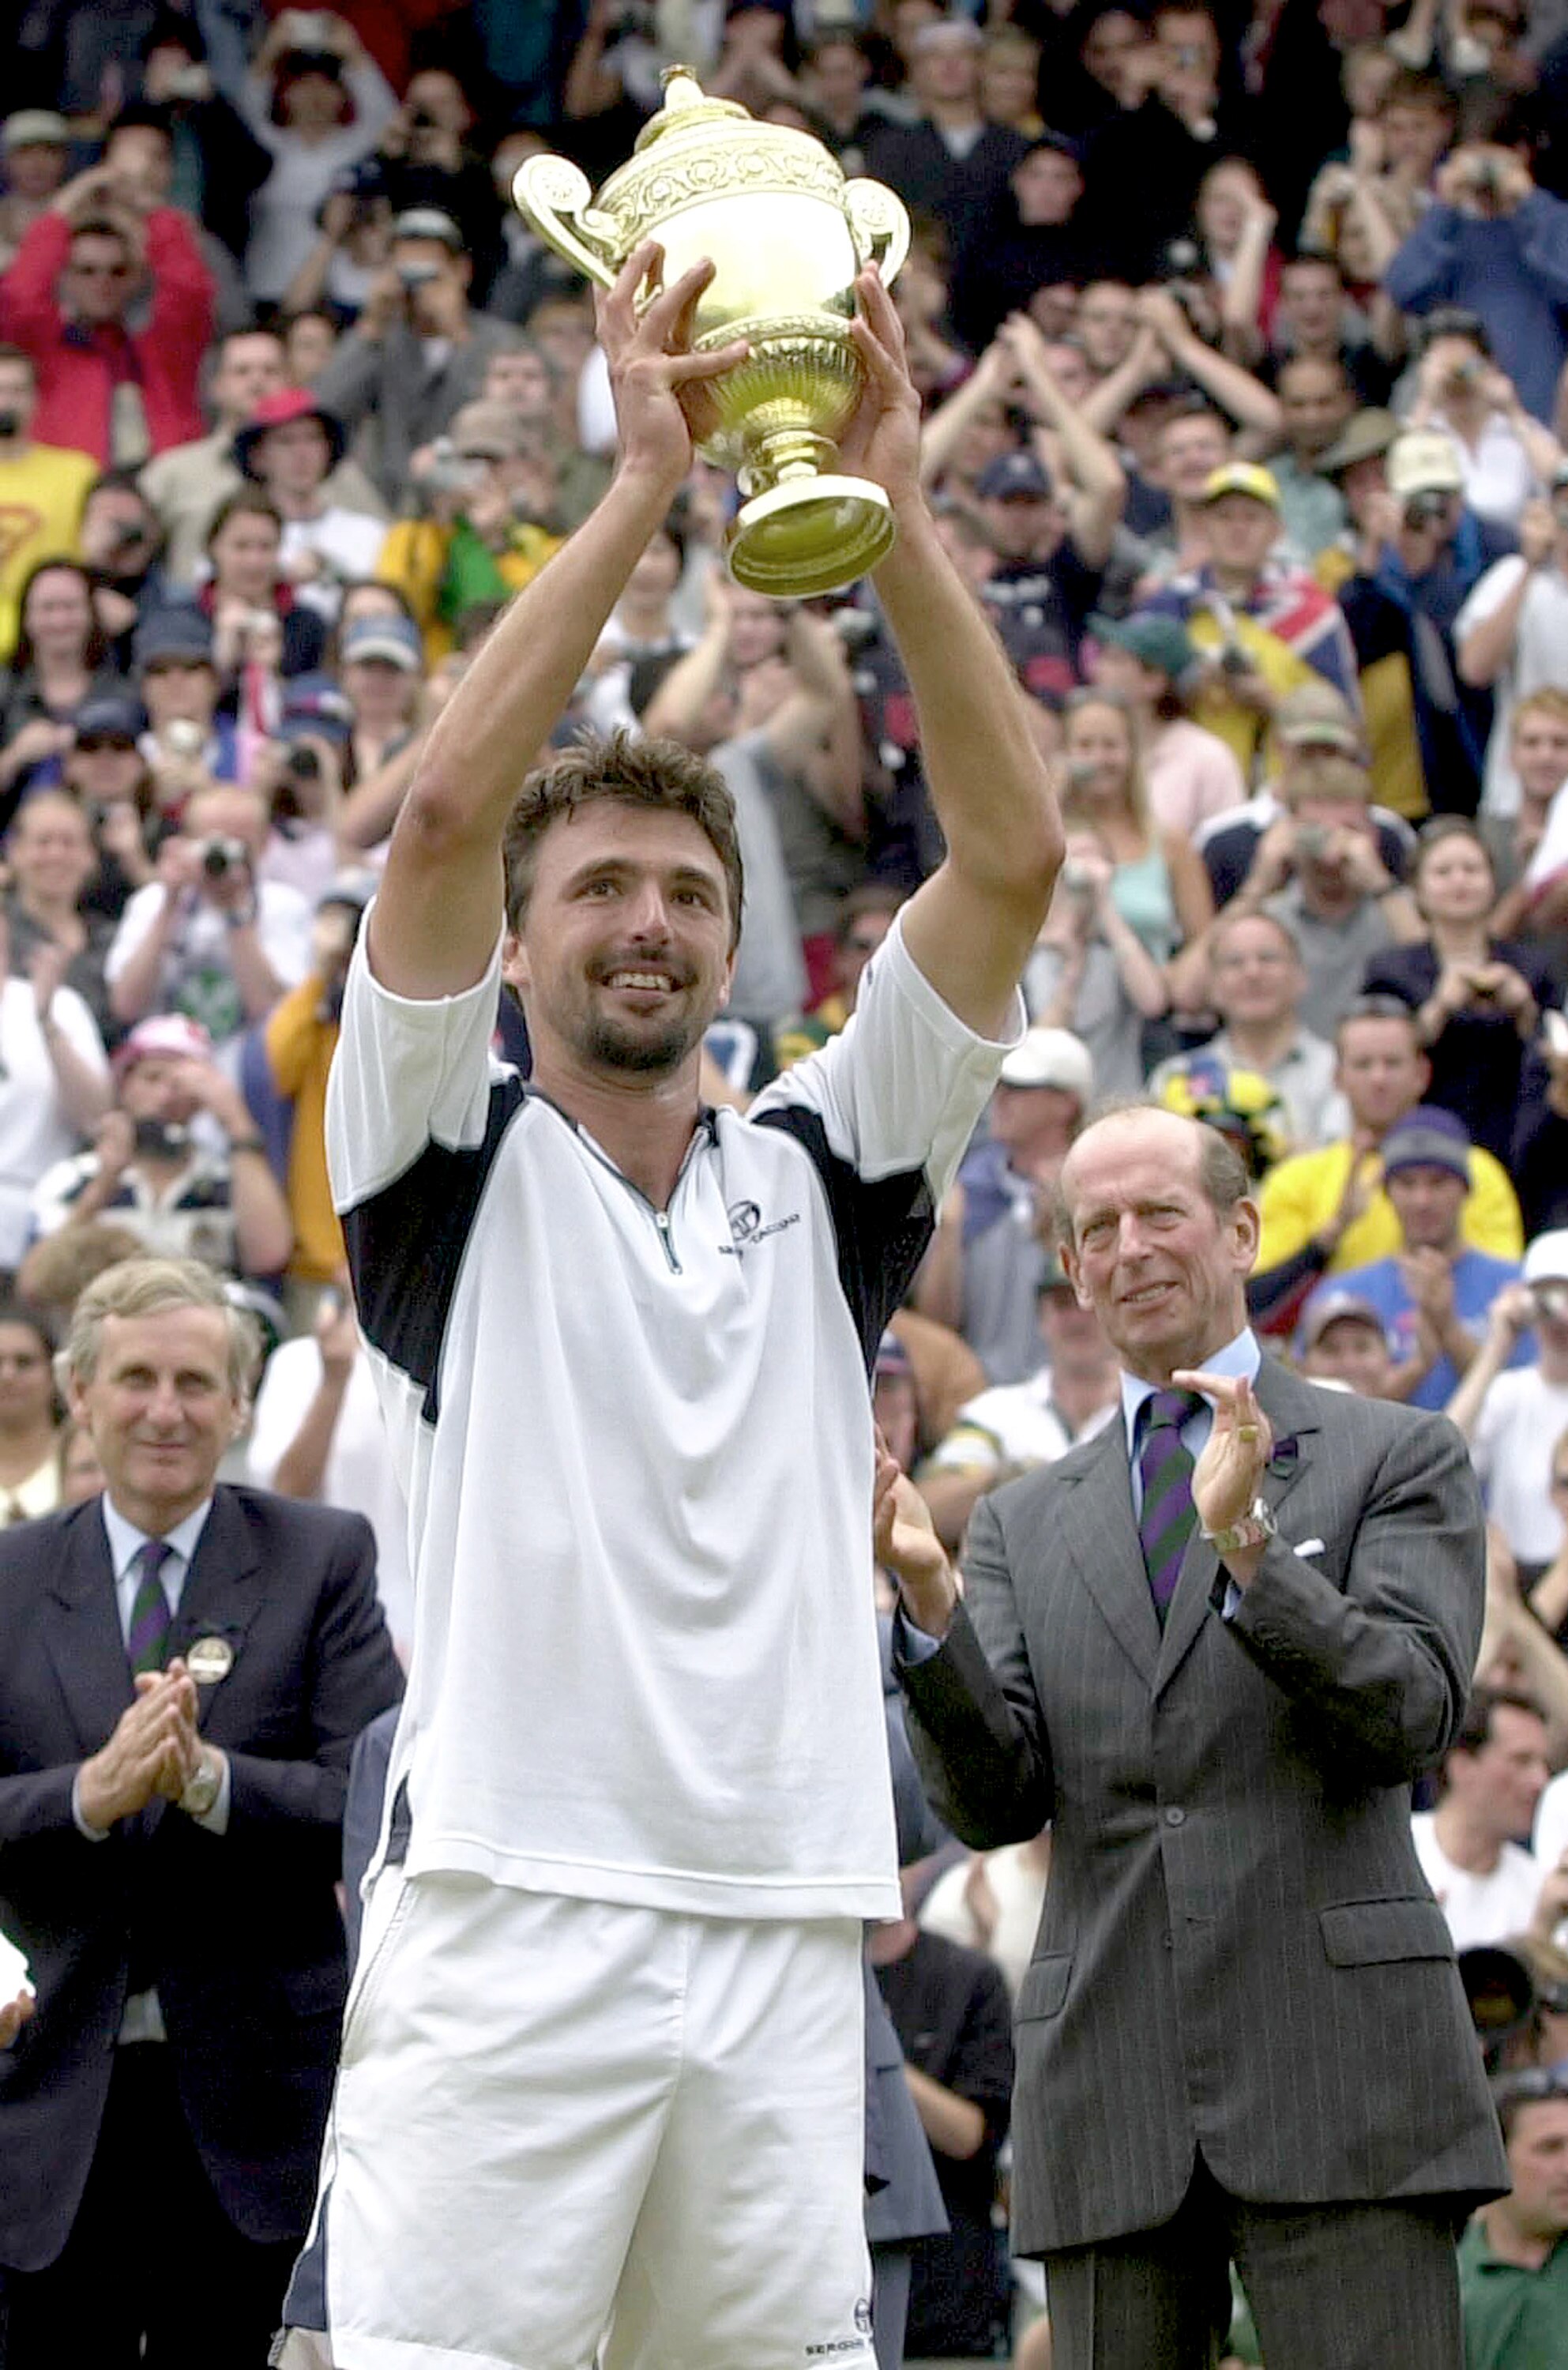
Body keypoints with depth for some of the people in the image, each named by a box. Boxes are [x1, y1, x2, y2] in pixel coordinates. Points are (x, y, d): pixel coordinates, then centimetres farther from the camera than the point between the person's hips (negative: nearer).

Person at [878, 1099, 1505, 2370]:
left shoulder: (1396, 1458, 9)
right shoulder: (1023, 1525, 17)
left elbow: (1413, 1715, -5)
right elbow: (993, 1802, 7)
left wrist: (1248, 1545, -17)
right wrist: (927, 1599, -9)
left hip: (1334, 2063, -3)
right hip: (1111, 2096, 3)